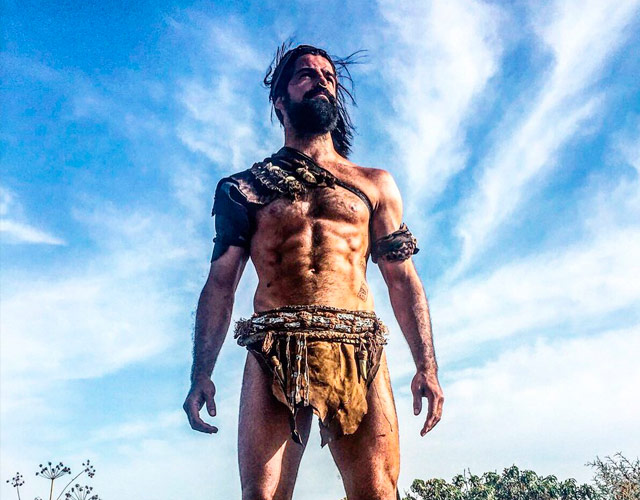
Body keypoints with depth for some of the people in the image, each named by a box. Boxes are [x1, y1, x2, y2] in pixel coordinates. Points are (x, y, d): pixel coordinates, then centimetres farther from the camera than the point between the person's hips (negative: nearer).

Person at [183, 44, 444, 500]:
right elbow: (220, 283, 11)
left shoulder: (375, 184, 20)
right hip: (274, 355, 0)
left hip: (358, 352, 1)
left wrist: (426, 366, 2)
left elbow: (402, 278, 14)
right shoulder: (245, 187, 17)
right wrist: (201, 375, 0)